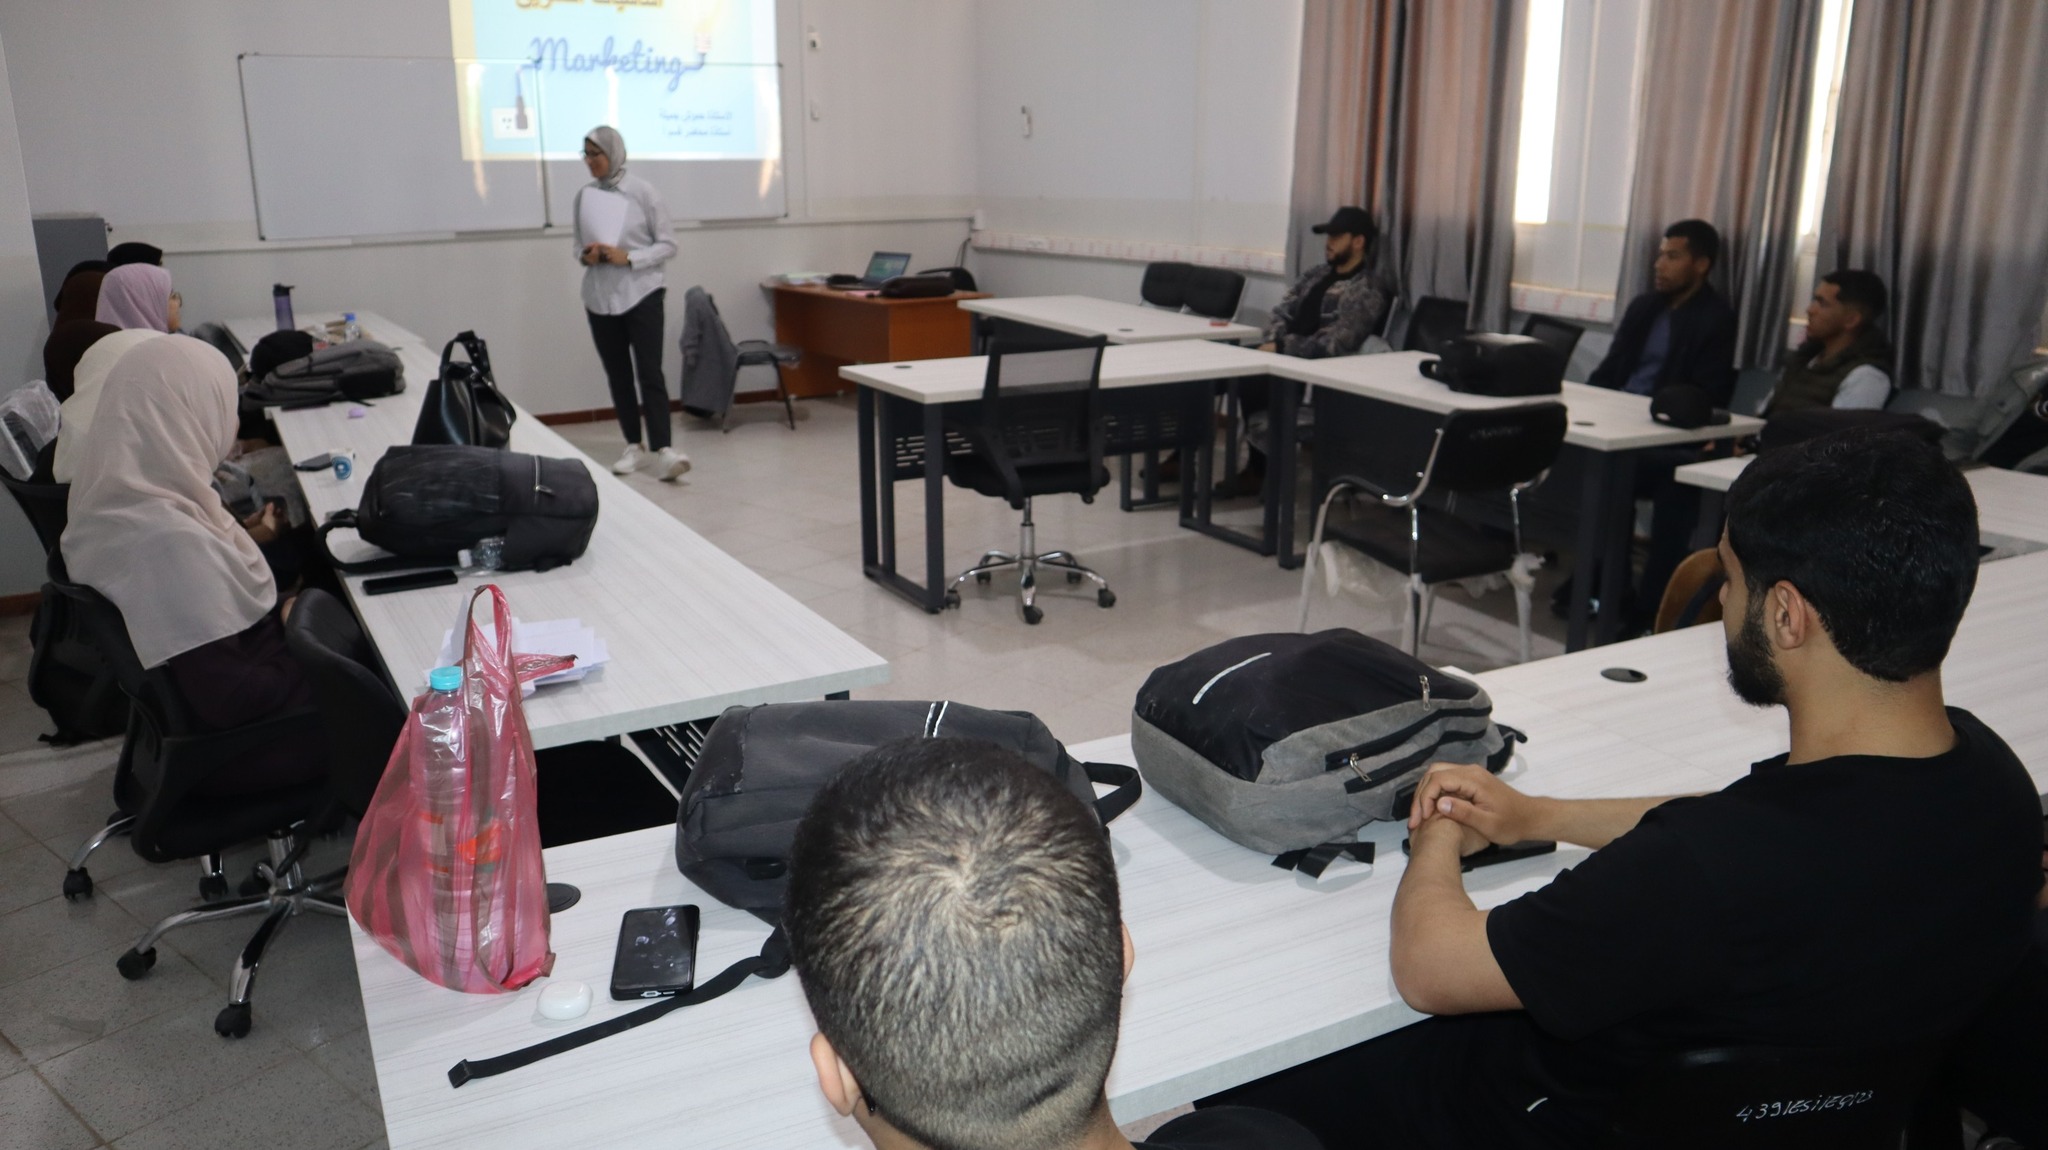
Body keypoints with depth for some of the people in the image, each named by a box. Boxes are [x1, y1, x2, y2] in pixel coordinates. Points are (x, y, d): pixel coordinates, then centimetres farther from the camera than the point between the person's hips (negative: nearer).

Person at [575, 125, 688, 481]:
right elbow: (578, 245, 15)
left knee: (649, 371, -12)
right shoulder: (584, 194, 6)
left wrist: (628, 258, -17)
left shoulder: (643, 191, -5)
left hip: (641, 293, -4)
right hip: (600, 297, 4)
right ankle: (634, 446, 19)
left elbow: (668, 245, -3)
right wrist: (585, 256, -9)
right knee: (618, 374, 9)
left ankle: (663, 451, -16)